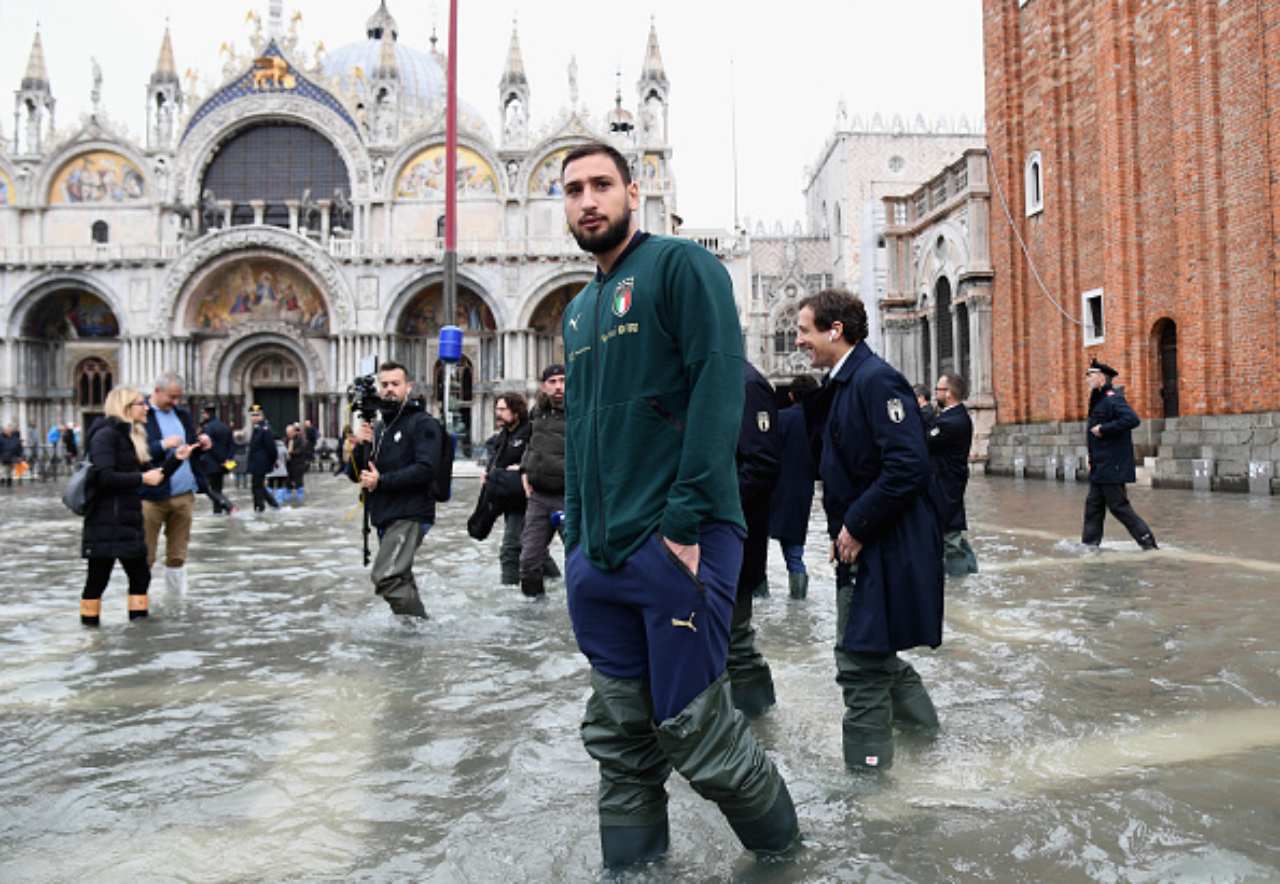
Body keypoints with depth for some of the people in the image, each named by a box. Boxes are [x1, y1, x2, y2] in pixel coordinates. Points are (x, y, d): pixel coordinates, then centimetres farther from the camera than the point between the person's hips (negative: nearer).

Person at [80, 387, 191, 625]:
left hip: (129, 520, 9)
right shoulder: (106, 434, -11)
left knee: (140, 575, 11)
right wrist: (141, 478, -20)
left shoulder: (132, 436, 15)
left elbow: (152, 475, 14)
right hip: (105, 523, -9)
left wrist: (176, 459, 3)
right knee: (98, 578, 0)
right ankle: (89, 624, 10)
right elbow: (103, 476, -23)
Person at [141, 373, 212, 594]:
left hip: (184, 495, 6)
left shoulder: (182, 414, 15)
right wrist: (163, 445, -23)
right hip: (153, 496, -5)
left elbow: (191, 447, 21)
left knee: (177, 555, 12)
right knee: (145, 556, 1)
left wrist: (201, 444, 0)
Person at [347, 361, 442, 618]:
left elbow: (425, 469, -19)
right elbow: (354, 474, 14)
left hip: (410, 516, -9)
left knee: (386, 577, -23)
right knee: (401, 581, 15)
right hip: (384, 517, 9)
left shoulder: (423, 423, -5)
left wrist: (381, 481, -19)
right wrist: (360, 445, -4)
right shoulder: (378, 428, 18)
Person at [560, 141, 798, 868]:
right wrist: (578, 540, 13)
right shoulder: (579, 311, 20)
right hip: (599, 557, 7)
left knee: (694, 727, 0)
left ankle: (785, 852, 25)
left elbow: (721, 386, -15)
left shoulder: (680, 266, -3)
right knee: (618, 738, 12)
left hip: (677, 545, -7)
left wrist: (685, 521, -19)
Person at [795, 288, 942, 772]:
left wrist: (856, 527, -19)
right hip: (861, 543, 10)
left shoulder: (875, 379, -17)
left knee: (860, 659, -2)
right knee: (870, 649, 21)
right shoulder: (844, 383, 13)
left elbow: (908, 466, -25)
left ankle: (866, 761, 11)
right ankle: (917, 716, 40)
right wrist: (841, 530, 10)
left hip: (886, 545, -10)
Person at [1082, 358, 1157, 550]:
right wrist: (1092, 459, 16)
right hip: (1100, 468, 10)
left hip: (1113, 467, -10)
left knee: (1119, 506, -5)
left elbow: (1132, 419, -30)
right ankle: (1089, 544, 18)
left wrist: (1103, 429, -23)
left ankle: (1149, 543, 4)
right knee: (1093, 505, 12)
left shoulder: (1113, 399, -16)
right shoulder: (1099, 399, 14)